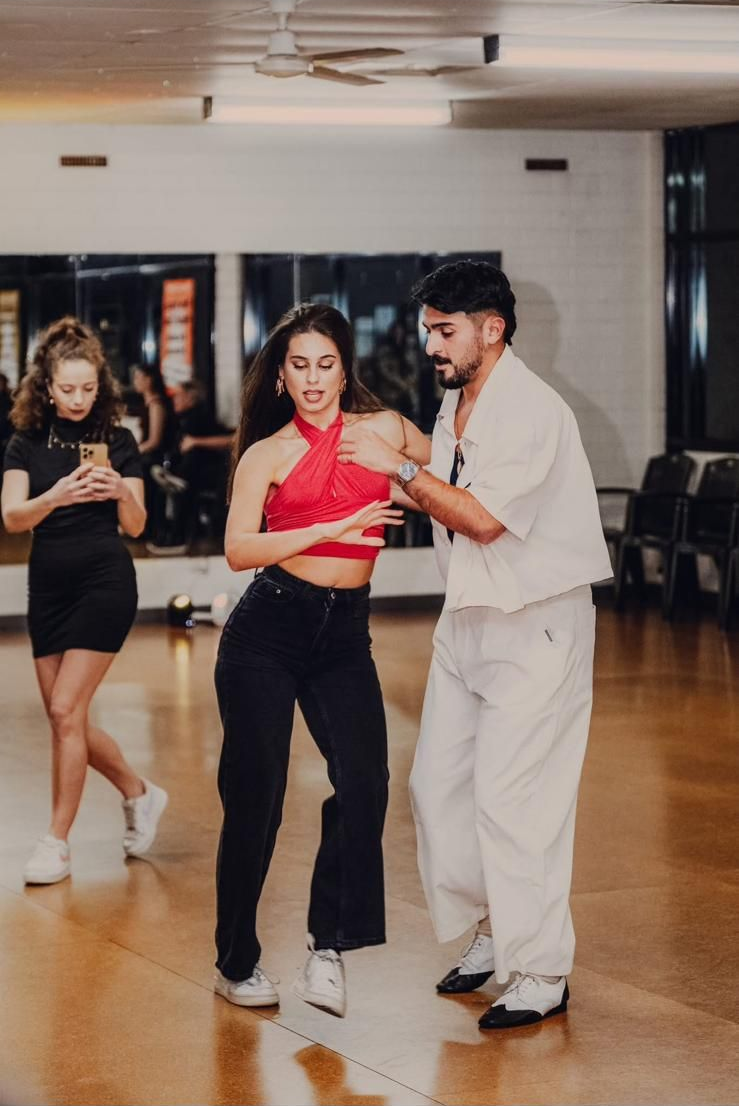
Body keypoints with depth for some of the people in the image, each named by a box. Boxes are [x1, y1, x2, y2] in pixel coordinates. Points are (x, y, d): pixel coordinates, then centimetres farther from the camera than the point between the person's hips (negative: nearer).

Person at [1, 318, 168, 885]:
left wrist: (120, 492, -24)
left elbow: (136, 526, -3)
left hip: (104, 581, -4)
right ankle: (141, 794, 30)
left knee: (66, 709, -11)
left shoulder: (118, 440, -2)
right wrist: (56, 496, -29)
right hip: (48, 583, 4)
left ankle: (57, 841, -3)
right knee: (67, 717, 8)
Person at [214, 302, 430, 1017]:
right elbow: (239, 549, -12)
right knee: (255, 795, 1)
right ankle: (236, 962, 16)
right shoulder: (267, 453, 3)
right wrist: (335, 527, -18)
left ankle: (327, 948, -7)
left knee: (363, 782, -17)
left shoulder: (384, 429, 9)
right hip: (269, 628, -2)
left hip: (345, 632, 2)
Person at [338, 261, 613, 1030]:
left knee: (512, 798, -7)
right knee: (438, 784, 9)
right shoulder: (455, 406, 9)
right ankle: (493, 933, 25)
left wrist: (398, 467, -20)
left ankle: (541, 973, 4)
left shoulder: (533, 411, -18)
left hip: (535, 626, -9)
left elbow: (484, 518, -24)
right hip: (469, 619, 9)